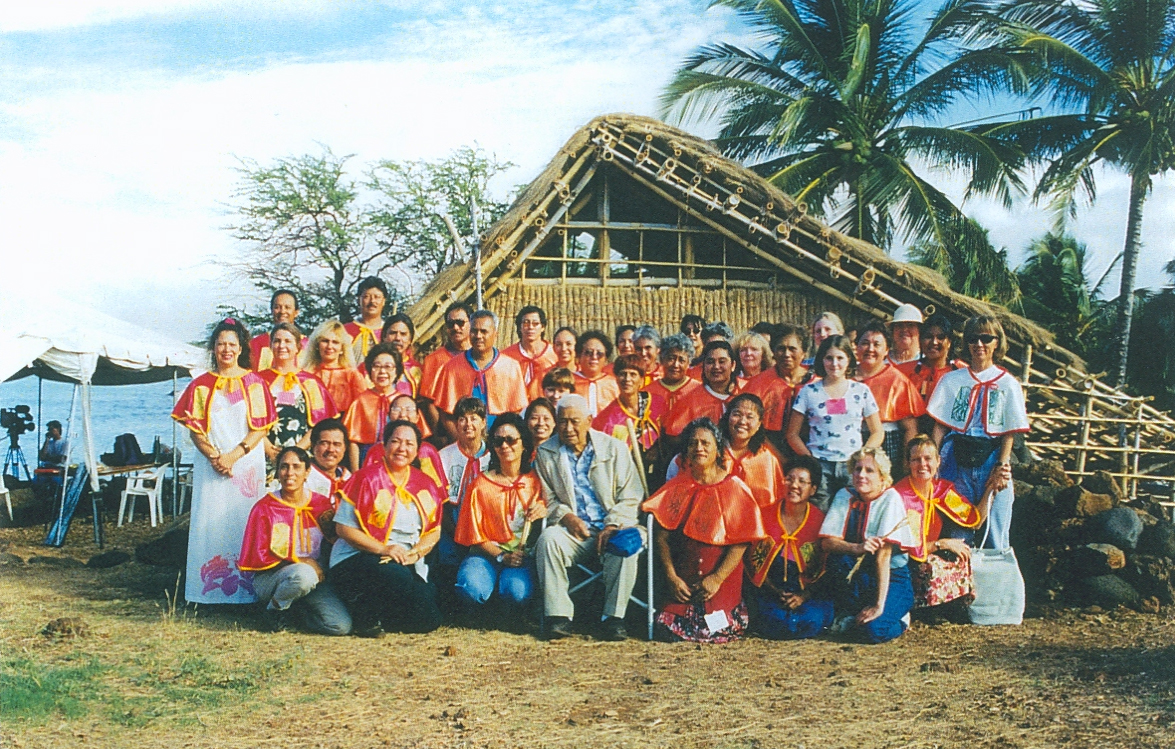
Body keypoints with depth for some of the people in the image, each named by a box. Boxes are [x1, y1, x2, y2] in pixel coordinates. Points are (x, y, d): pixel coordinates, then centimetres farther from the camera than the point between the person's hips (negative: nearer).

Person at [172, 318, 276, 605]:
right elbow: (195, 430, 5)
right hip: (210, 465, 1)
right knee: (209, 522, -2)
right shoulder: (201, 385, 9)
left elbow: (261, 427, -1)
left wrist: (234, 455, -12)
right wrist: (214, 457, -11)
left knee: (244, 523, -3)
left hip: (247, 464, -1)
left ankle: (244, 588, 1)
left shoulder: (255, 383, 5)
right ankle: (210, 587, 2)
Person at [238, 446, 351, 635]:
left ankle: (298, 608, 11)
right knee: (304, 575, -39)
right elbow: (258, 556, -6)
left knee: (341, 626, -19)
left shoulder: (323, 505, 6)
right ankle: (274, 609, -6)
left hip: (316, 575, 4)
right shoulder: (265, 508, -3)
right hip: (270, 577, -4)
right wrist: (299, 562, -16)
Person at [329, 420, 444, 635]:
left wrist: (415, 553, -10)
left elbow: (434, 531, 12)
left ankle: (377, 617, 9)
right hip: (357, 560, -5)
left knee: (429, 620, -14)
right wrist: (383, 549, -19)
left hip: (408, 563, 6)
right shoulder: (368, 478, -4)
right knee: (400, 580, -37)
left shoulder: (425, 485, 11)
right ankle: (366, 614, -10)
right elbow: (343, 528, -8)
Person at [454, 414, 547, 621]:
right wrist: (501, 557, -12)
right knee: (471, 589, -32)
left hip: (524, 555, 0)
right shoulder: (482, 484, 7)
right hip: (488, 553, 0)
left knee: (517, 592, -34)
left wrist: (545, 512, -12)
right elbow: (475, 534, 3)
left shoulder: (536, 481, 8)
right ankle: (480, 616, 5)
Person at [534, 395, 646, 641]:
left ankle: (613, 617, -28)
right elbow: (546, 499, 10)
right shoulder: (545, 453, 10)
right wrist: (565, 515, -10)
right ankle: (558, 615, -28)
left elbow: (631, 496, 2)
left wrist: (612, 525, -14)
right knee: (548, 538, -31)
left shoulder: (615, 448, 6)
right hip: (572, 530, 1)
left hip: (610, 529, -1)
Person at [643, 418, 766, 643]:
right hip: (682, 575, 2)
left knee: (722, 630, -18)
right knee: (671, 630, -16)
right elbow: (661, 536, 3)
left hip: (723, 574, -1)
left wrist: (717, 579, -13)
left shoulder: (735, 489, 0)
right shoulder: (677, 487, 6)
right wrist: (671, 577, -8)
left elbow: (741, 542, -5)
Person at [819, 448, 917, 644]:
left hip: (892, 577, -3)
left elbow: (884, 553, -23)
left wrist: (879, 605, -27)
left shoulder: (890, 498, -15)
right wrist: (857, 548, -34)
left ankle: (895, 615, 7)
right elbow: (827, 541, -13)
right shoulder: (845, 496, -3)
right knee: (839, 559, -29)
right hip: (861, 573, 3)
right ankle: (850, 613, -4)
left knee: (875, 631, -28)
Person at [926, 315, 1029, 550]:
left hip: (991, 460, -1)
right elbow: (939, 426, 7)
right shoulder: (951, 380, 10)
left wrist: (1002, 467, -9)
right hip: (956, 460, 1)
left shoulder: (1008, 384, 7)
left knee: (995, 536, -2)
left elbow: (1009, 434, 2)